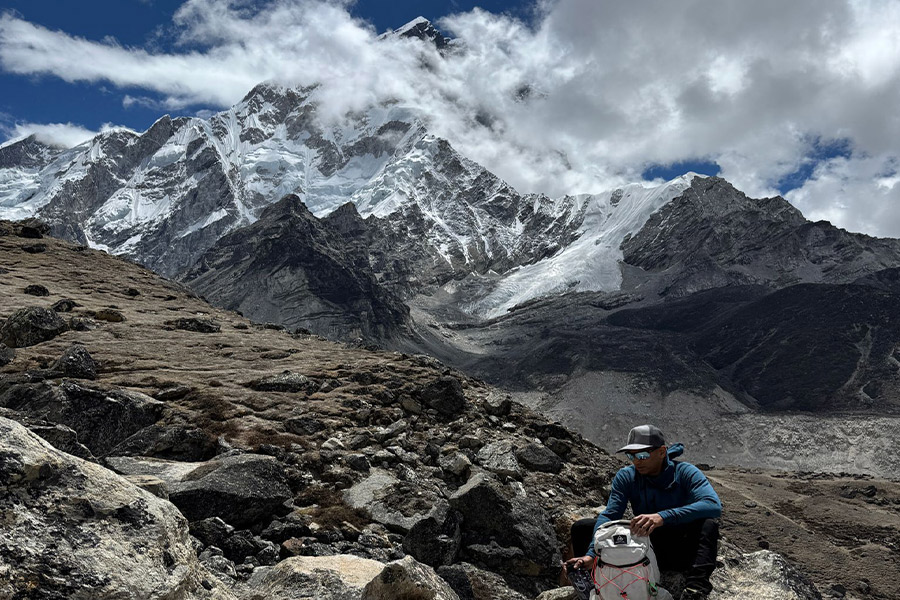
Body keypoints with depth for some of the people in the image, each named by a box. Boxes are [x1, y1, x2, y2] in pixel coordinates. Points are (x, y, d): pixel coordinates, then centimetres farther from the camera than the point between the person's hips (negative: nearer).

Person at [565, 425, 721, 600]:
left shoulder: (685, 472, -16)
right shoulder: (626, 476, -6)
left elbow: (714, 506, -34)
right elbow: (609, 515, -15)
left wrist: (663, 517, -47)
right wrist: (592, 554, -34)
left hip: (681, 552, -3)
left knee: (708, 523, -35)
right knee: (581, 527, -10)